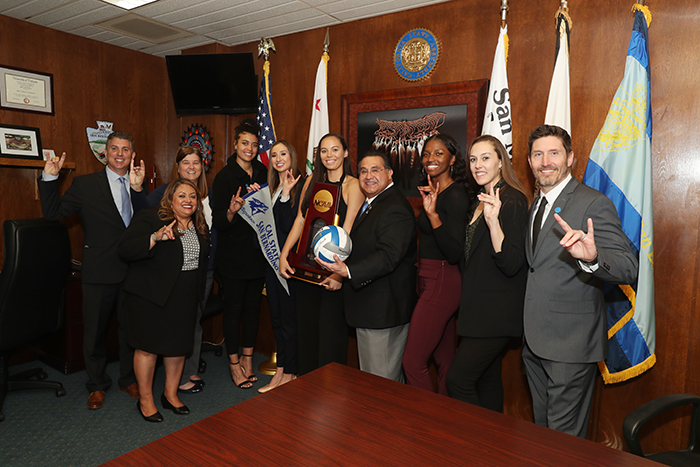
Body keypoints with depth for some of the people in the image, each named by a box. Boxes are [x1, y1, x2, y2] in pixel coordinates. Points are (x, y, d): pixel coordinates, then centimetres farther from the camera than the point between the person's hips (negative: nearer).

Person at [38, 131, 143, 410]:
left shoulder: (139, 185, 5)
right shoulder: (85, 184, 0)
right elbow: (53, 213, -3)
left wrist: (139, 188, -18)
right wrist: (49, 178, -13)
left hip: (132, 271, 2)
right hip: (99, 273, -2)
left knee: (130, 327, 15)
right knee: (95, 332, 12)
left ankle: (129, 379, 34)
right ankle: (97, 385, 32)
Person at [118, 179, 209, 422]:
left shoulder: (200, 227, 9)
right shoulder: (149, 218, -10)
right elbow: (125, 250, -20)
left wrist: (199, 291, 17)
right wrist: (156, 237, -33)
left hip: (185, 297, 6)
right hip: (151, 294, -6)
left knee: (178, 344, 13)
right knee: (148, 346, 4)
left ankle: (171, 394, 30)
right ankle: (145, 400, 22)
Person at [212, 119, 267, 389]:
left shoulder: (262, 172, 6)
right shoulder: (225, 176, -9)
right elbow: (218, 222, -13)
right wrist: (232, 210, -32)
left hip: (257, 252, 5)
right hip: (233, 253, -5)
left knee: (253, 306, 12)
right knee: (233, 308, 4)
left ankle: (247, 358, 26)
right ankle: (234, 363, 19)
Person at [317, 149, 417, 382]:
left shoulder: (395, 208, -18)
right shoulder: (370, 203, 17)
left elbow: (388, 256, -28)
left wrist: (349, 271, -36)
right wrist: (342, 266, 12)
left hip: (384, 309, -11)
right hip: (370, 309, 11)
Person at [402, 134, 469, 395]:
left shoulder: (455, 196, -16)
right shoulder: (434, 193, 14)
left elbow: (455, 253, -24)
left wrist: (432, 214, -30)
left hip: (441, 283, -10)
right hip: (432, 282, 10)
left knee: (413, 361, -5)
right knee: (445, 360, 17)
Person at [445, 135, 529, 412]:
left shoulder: (512, 201, -15)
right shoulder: (481, 200, 13)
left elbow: (511, 264, -22)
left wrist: (494, 221, -36)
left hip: (497, 312, -9)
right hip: (480, 307, 9)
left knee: (458, 380, -8)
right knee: (487, 378, 18)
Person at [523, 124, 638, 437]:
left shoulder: (594, 204, -13)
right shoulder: (536, 204, 12)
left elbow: (628, 269, -23)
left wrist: (592, 258, -42)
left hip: (570, 342, -7)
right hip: (535, 340, 8)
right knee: (541, 427, 22)